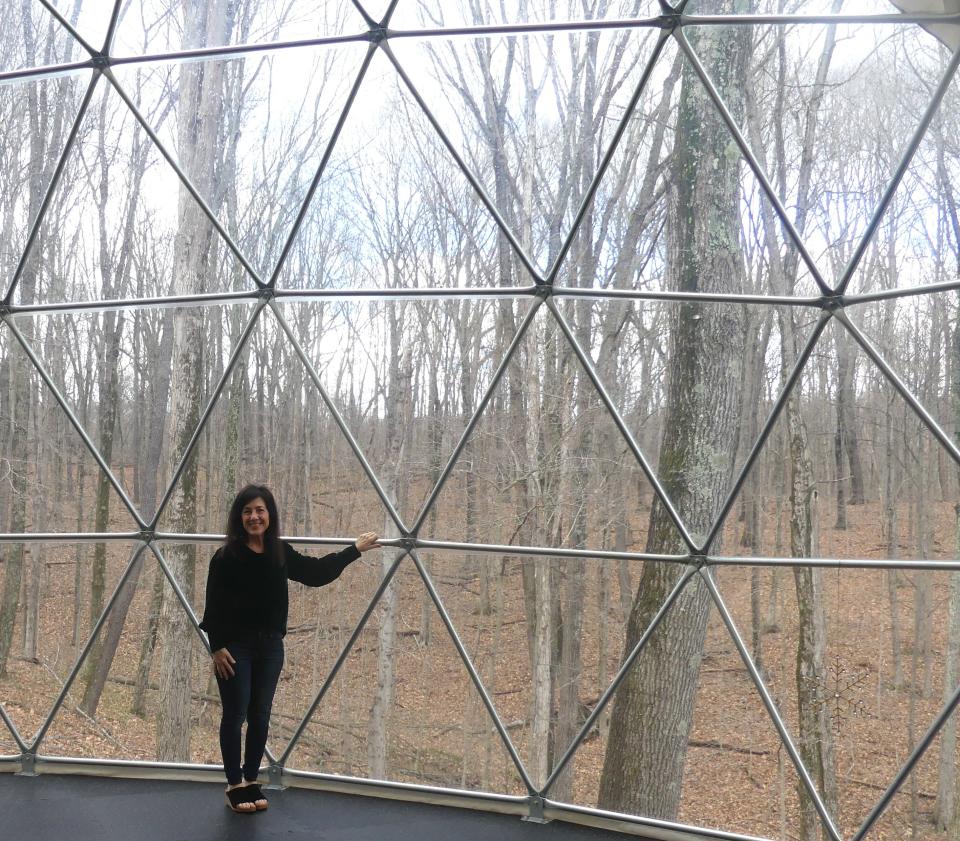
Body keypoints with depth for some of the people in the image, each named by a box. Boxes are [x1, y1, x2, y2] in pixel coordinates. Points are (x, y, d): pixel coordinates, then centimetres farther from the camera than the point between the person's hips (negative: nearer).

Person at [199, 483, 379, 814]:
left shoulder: (281, 553, 3)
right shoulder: (226, 556, -11)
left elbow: (315, 572, 16)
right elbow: (213, 605, -9)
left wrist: (355, 550, 19)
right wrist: (217, 647, -13)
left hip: (270, 646, 4)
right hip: (235, 647, -4)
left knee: (260, 716, 11)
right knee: (235, 716, 4)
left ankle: (251, 780, 25)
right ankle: (234, 785, 16)